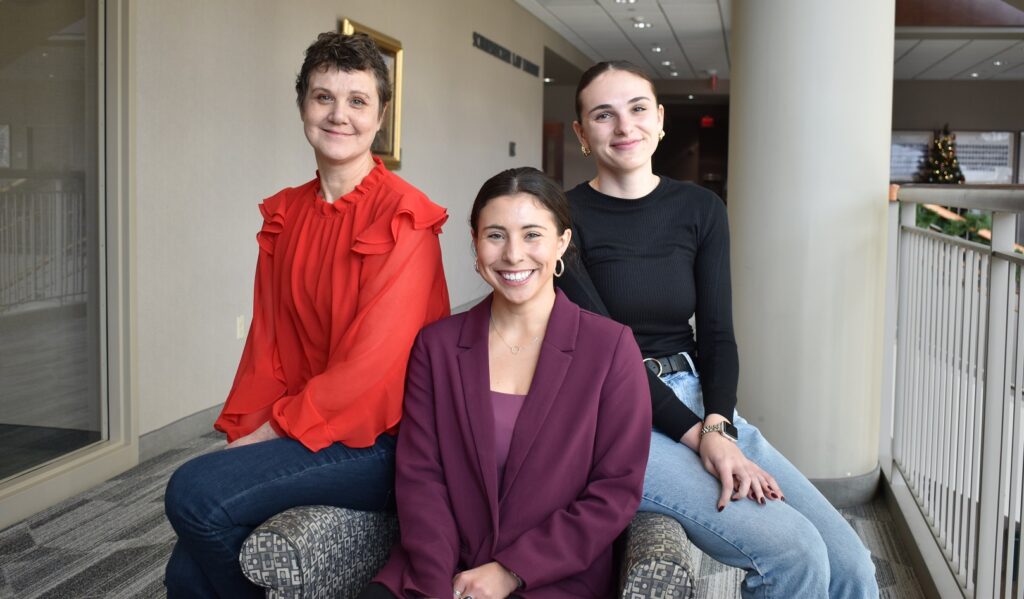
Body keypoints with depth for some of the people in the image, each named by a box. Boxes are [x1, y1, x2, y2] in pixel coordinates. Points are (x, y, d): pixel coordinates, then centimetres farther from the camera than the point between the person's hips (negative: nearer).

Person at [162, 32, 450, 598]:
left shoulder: (404, 215, -10)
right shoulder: (284, 213, 11)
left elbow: (374, 358, -17)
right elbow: (266, 341, 10)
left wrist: (272, 430, -13)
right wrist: (240, 433, -2)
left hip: (375, 440, -5)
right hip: (291, 432, 6)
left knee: (195, 492, -23)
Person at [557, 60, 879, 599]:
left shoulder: (701, 209, 8)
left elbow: (717, 333, 4)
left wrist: (718, 427, -14)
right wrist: (696, 436, -17)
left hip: (701, 404, 5)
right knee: (795, 555, -22)